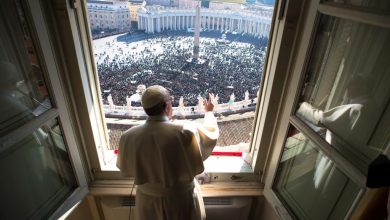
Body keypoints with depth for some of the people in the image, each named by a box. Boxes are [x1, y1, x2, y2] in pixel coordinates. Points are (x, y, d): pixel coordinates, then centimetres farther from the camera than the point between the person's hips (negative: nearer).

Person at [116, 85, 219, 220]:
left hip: (148, 202, 2)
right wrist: (209, 112, 11)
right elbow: (212, 133, -7)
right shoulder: (186, 132, -27)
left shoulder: (129, 137, -19)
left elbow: (125, 169, -1)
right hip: (180, 201, -2)